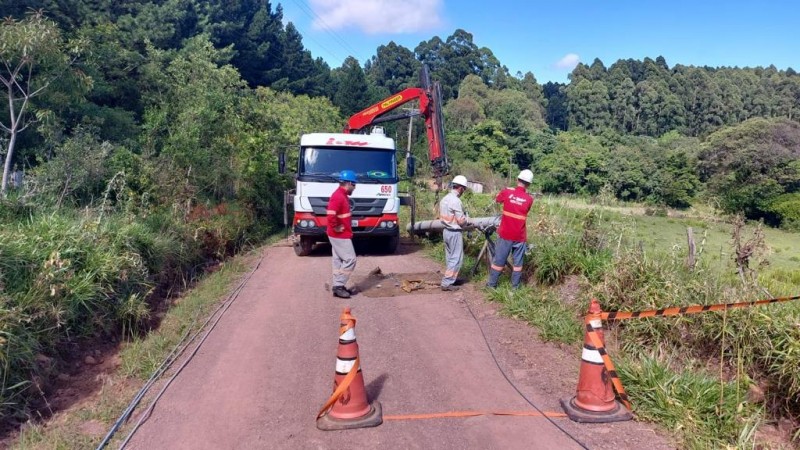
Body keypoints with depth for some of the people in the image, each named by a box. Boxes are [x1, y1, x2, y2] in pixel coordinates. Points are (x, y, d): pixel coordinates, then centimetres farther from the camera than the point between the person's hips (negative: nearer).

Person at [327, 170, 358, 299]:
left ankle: (338, 286, 19)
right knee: (350, 260, -8)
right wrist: (336, 228, -21)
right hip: (340, 235, -10)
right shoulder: (338, 196, -20)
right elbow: (330, 215, -33)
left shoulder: (342, 195, 12)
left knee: (339, 261, 13)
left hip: (341, 235, 10)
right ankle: (338, 286, -4)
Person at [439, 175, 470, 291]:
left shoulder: (444, 198, 7)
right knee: (456, 259, -1)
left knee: (450, 257, 18)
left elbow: (441, 216, 15)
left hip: (446, 231, 9)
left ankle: (451, 278, 29)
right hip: (455, 233, -9)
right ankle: (446, 283, -1)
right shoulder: (456, 201, -21)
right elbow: (461, 221, -19)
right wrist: (466, 218, 1)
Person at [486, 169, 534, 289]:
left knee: (499, 260, 8)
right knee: (517, 262, 11)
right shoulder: (529, 199, -4)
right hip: (520, 237, 1)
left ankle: (492, 284, 17)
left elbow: (497, 200, 11)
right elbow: (524, 213, 9)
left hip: (505, 234, 0)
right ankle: (515, 287, 18)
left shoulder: (507, 192, -7)